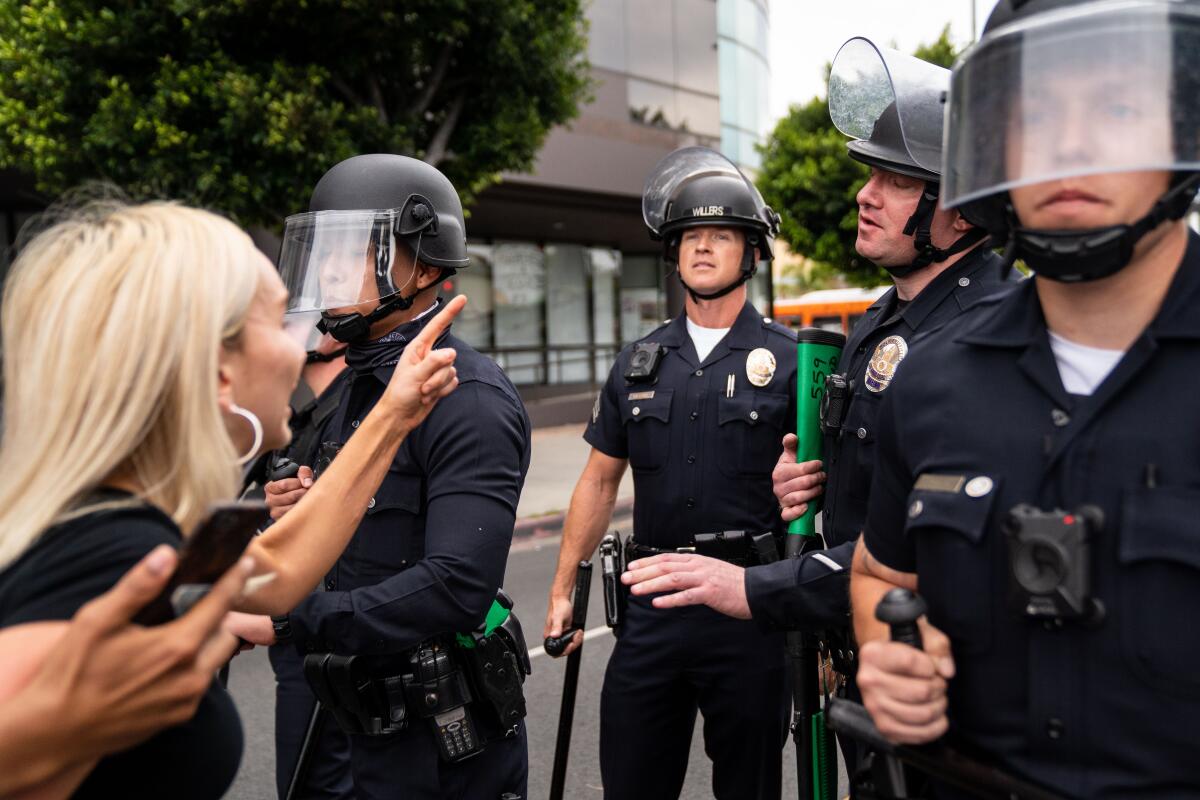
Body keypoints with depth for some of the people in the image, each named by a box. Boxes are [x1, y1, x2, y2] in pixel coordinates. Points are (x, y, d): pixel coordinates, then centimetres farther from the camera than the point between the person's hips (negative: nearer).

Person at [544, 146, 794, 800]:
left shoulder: (787, 360, -3)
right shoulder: (639, 364, 8)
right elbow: (599, 481, 13)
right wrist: (563, 590, 11)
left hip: (750, 612, -3)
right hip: (652, 606, 3)